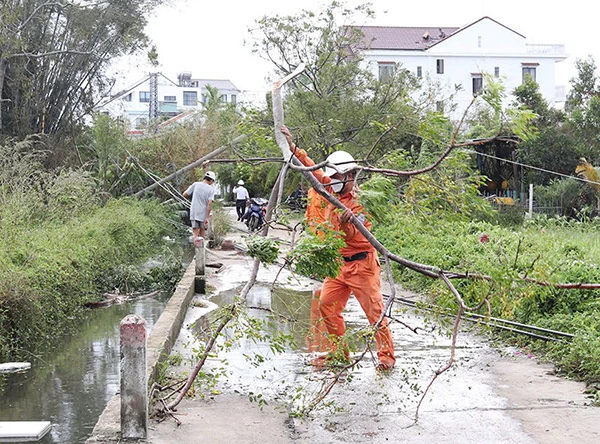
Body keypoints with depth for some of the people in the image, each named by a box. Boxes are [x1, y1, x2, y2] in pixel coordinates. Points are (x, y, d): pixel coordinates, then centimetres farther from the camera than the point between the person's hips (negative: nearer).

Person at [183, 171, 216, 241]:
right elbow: (210, 203, -12)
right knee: (202, 234, 13)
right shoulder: (211, 189, -4)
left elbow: (185, 194, 0)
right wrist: (207, 217, -11)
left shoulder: (195, 184, 0)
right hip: (203, 214, 0)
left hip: (194, 214, 0)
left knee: (195, 234, 1)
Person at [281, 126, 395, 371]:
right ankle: (339, 351, 16)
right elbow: (314, 170, 15)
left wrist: (344, 224, -44)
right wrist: (293, 147, 14)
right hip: (339, 264, 8)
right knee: (327, 305, 6)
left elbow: (352, 237, -23)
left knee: (374, 311, -6)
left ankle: (386, 356, -1)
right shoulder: (333, 192, 6)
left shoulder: (360, 201, -16)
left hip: (361, 264, -8)